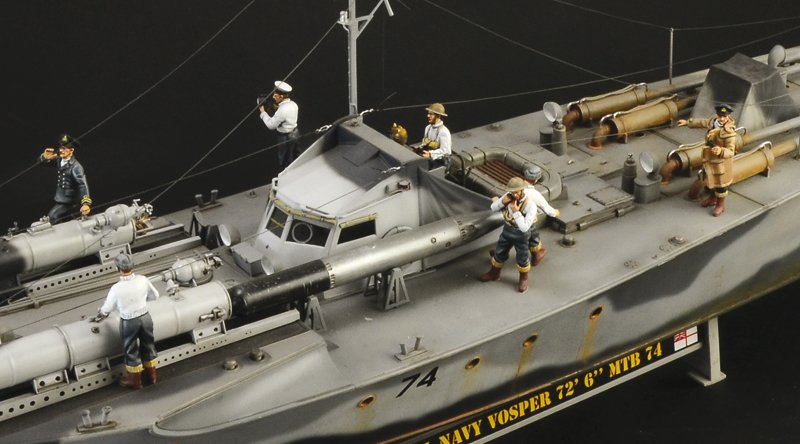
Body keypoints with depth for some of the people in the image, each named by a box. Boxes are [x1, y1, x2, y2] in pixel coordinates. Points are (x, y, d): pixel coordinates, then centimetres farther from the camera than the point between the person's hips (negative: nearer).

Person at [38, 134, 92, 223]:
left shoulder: (76, 167, -24)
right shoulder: (59, 160, -1)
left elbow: (83, 185, -33)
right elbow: (41, 161, 9)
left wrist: (86, 203, -48)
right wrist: (45, 157, -17)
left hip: (69, 203, -9)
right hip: (60, 200, 9)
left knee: (51, 219, -23)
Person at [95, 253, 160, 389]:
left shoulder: (117, 288, -26)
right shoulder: (143, 280, -17)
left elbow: (108, 308, -8)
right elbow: (155, 295, 0)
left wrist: (101, 312, 15)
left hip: (129, 322, -3)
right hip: (145, 317, 3)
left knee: (131, 350, 17)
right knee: (148, 345, 23)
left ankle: (134, 380, 32)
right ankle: (151, 375, 40)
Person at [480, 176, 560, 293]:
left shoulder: (530, 205, -33)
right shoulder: (509, 196, -18)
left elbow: (524, 228, -35)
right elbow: (493, 208, -7)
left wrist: (516, 212, -41)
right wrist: (502, 202, -27)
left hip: (521, 234, -5)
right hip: (507, 230, 5)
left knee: (522, 258, 14)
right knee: (499, 253, 21)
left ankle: (523, 279, 39)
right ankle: (494, 273, 45)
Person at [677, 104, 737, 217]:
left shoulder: (729, 132, -30)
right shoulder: (713, 121, -8)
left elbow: (730, 151, -29)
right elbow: (701, 122, 13)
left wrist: (720, 151, -49)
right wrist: (687, 122, 23)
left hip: (721, 162, -8)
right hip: (709, 159, 8)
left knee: (720, 183, 10)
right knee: (709, 180, 26)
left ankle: (720, 205, 30)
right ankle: (713, 198, 50)